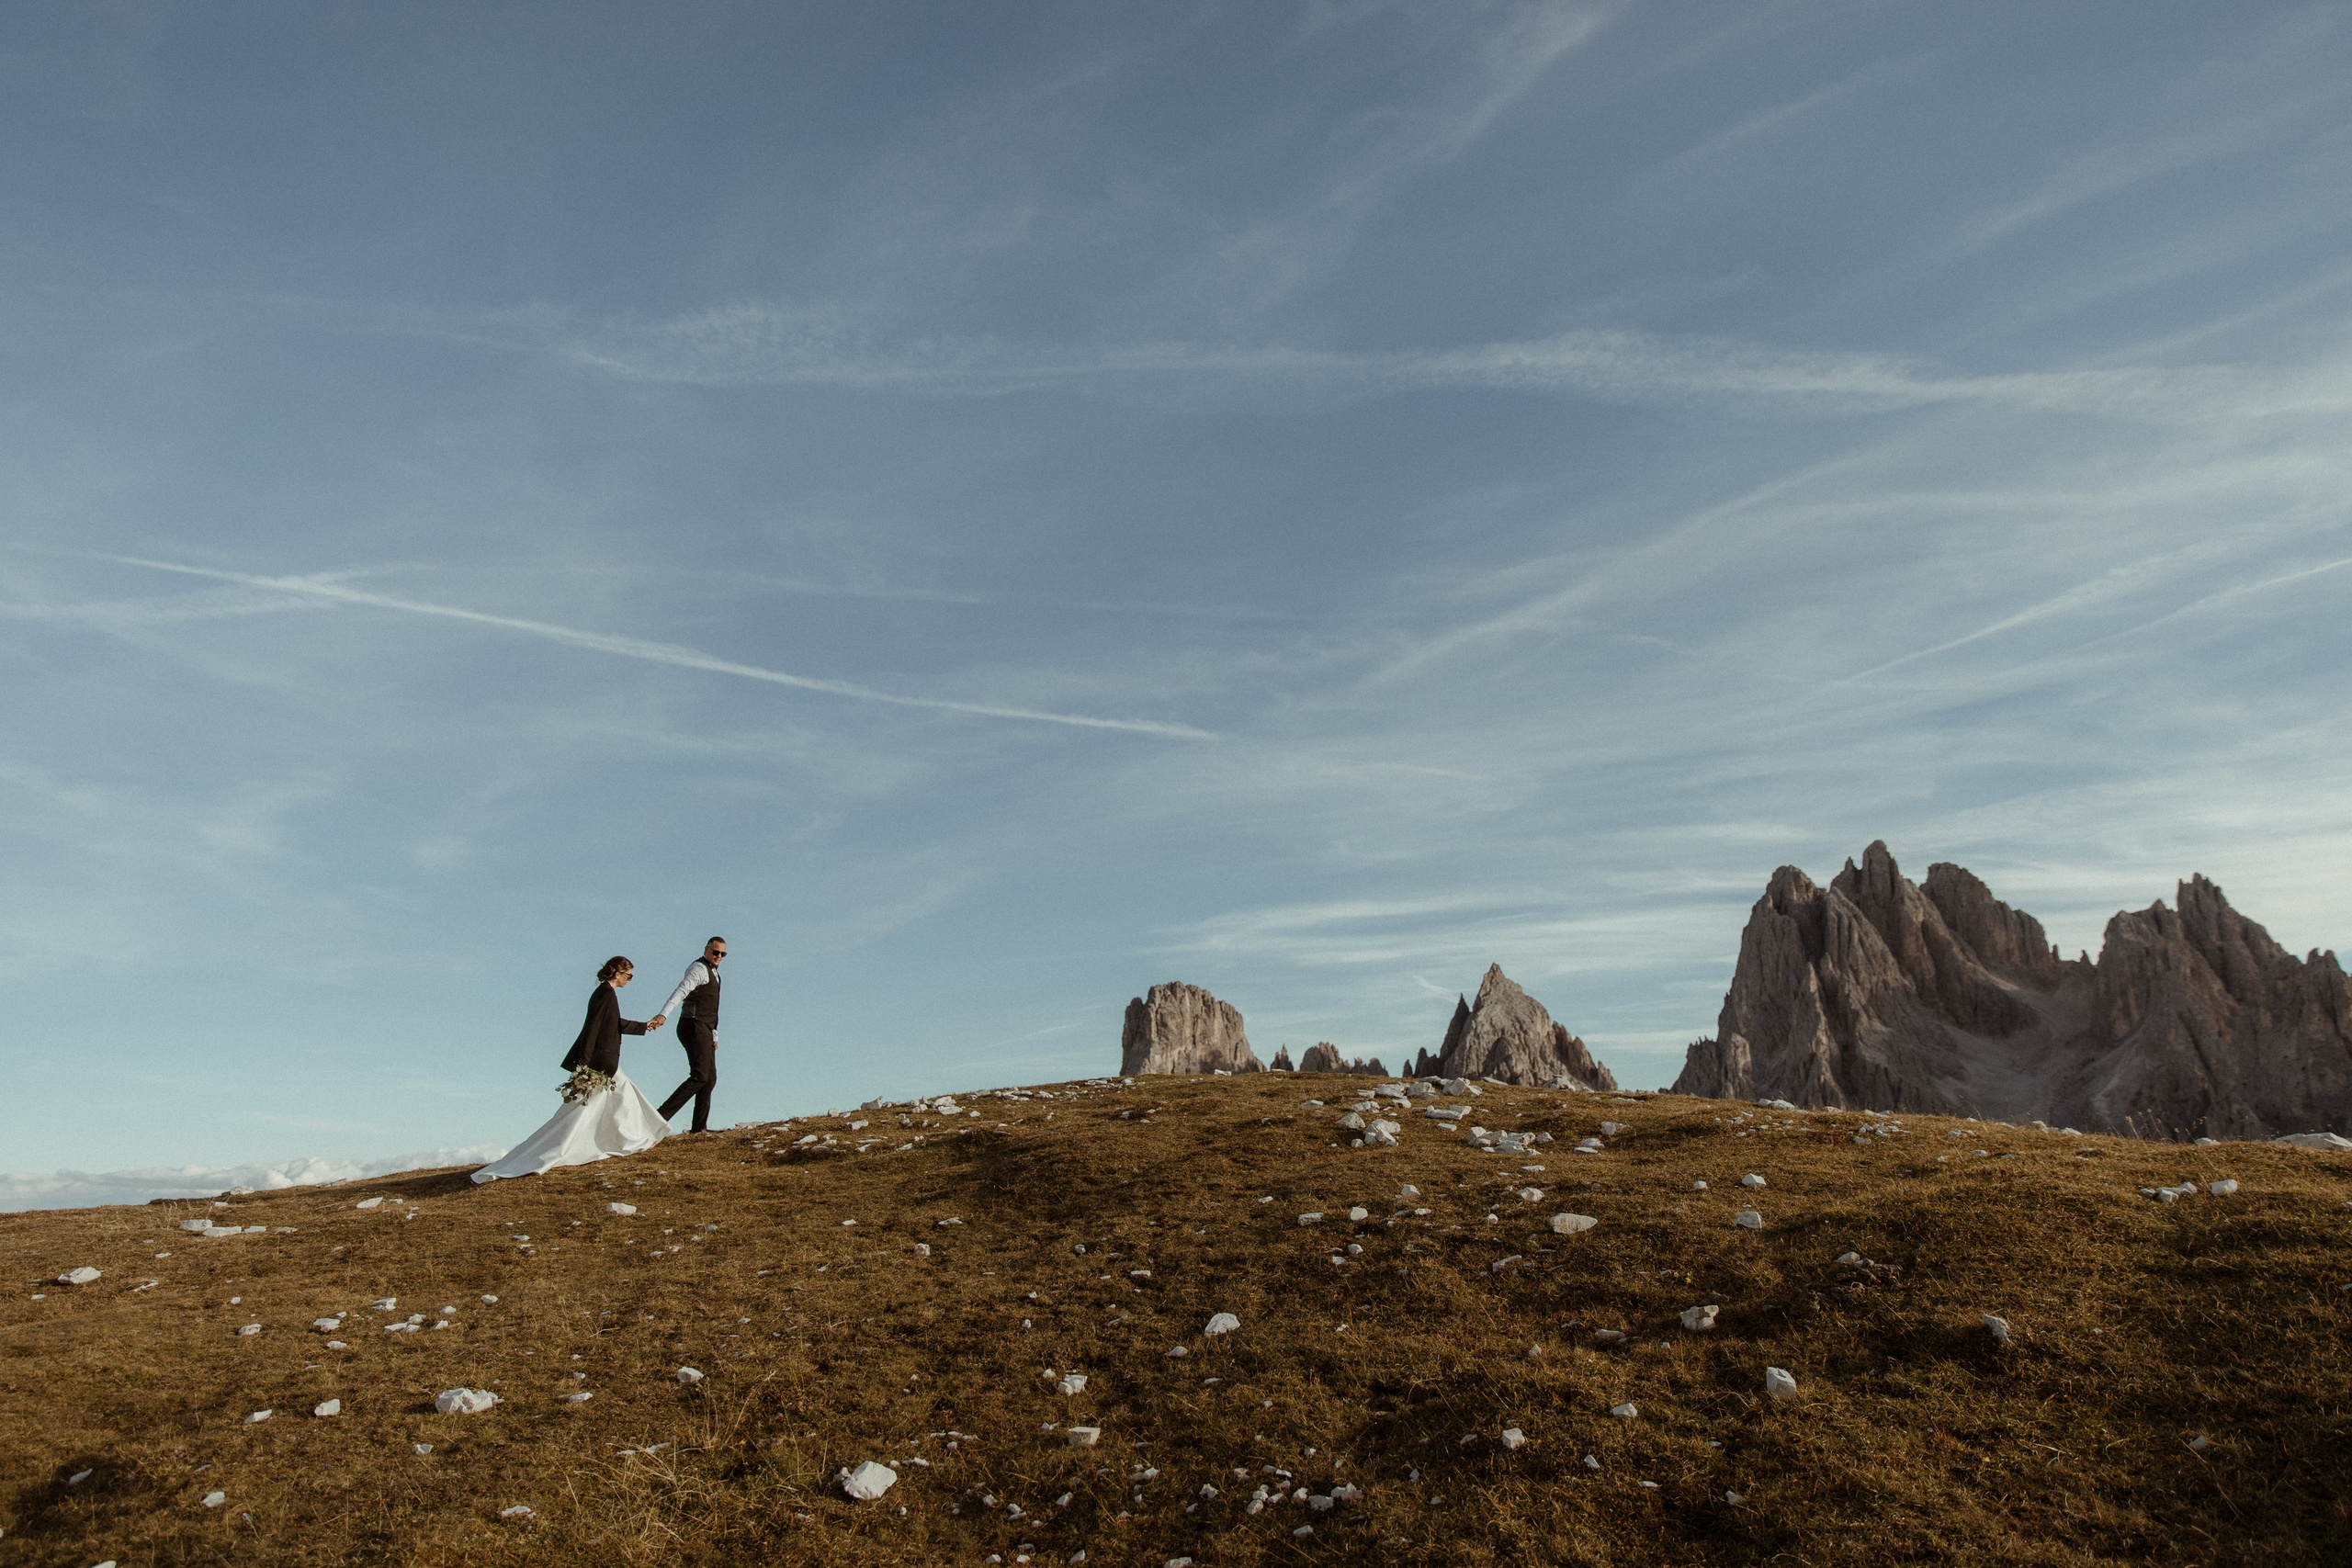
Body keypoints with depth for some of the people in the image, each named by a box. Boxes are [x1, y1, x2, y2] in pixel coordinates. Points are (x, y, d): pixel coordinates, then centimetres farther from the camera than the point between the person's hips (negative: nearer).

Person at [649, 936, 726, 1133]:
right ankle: (661, 1115, -18)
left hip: (705, 1031, 10)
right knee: (700, 1077, -17)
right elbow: (682, 990, -28)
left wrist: (714, 1035, 24)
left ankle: (700, 1126, 12)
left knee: (710, 1079, 9)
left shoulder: (713, 971, 22)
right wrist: (663, 1015, -43)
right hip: (694, 1027, -10)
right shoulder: (699, 968, -10)